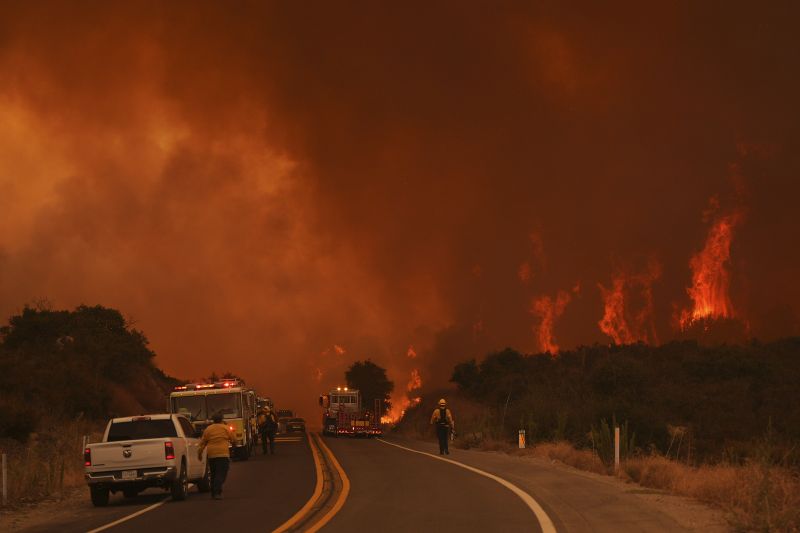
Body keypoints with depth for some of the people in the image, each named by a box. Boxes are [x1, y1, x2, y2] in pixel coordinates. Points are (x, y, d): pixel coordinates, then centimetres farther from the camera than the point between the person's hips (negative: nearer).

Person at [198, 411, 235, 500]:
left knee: (214, 474, 16)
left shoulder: (208, 429, 7)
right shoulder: (225, 428, 1)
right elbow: (234, 440, 7)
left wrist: (199, 453, 15)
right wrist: (233, 443, 29)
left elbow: (203, 442, 7)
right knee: (221, 474, -7)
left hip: (211, 455, 3)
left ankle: (214, 493, 20)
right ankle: (217, 492, -21)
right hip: (223, 454, -3)